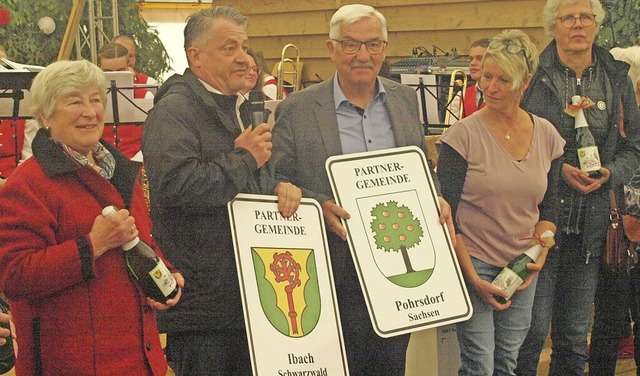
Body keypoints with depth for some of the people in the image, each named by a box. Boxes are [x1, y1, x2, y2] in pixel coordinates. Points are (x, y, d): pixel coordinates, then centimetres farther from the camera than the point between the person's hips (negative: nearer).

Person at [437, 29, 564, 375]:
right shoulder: (463, 135, -10)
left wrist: (539, 256, -3)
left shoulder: (547, 136, 3)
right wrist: (472, 277, -13)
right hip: (473, 263, -4)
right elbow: (446, 214, -10)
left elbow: (549, 207, 13)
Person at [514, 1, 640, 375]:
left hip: (591, 224, 4)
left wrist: (610, 173, -6)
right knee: (533, 329, -3)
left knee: (575, 335, 13)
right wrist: (557, 169, -15)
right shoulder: (534, 75, -4)